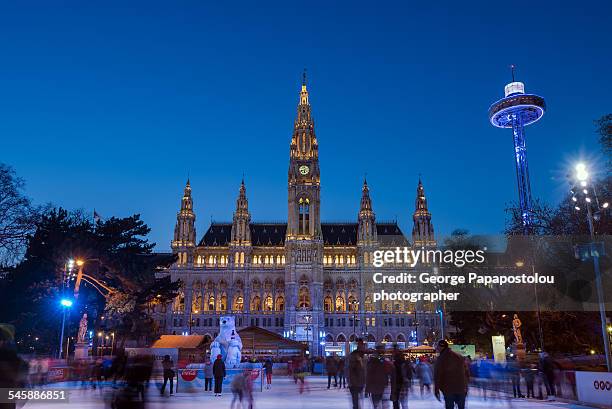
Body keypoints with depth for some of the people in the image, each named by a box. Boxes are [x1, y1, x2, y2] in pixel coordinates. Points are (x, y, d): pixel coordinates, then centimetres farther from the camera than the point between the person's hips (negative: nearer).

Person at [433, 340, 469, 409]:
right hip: (461, 388, 4)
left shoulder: (440, 359, -8)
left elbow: (437, 375, -10)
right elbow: (467, 372, 11)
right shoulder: (460, 357, 7)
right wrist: (466, 386, 18)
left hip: (448, 390, -4)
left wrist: (436, 390, -3)